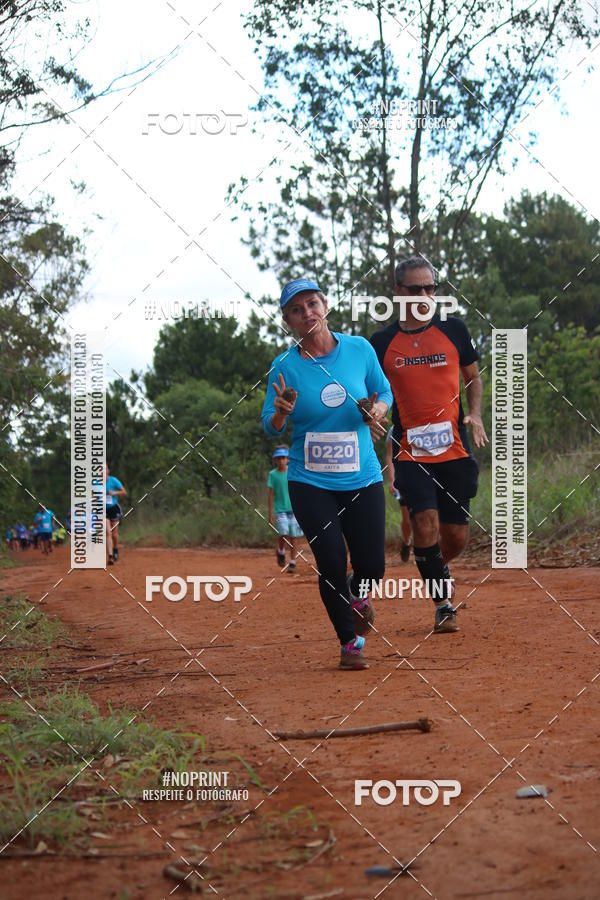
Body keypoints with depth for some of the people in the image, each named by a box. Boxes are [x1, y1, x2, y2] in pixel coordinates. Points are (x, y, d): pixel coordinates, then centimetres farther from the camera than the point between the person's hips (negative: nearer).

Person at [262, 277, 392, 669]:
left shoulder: (359, 349, -2)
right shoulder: (285, 366, -5)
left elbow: (384, 391, 12)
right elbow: (272, 428, -5)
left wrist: (378, 410, -10)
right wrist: (281, 413, -27)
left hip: (362, 478, 1)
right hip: (310, 482, -1)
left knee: (372, 565, 0)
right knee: (332, 563, -8)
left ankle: (356, 593, 38)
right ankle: (350, 642, 13)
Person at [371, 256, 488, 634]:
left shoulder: (455, 330, 4)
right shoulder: (382, 342, 3)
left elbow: (473, 377, 14)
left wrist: (476, 415, -3)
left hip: (455, 450, 1)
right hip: (410, 451, -1)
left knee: (457, 536, 4)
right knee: (426, 524, -18)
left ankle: (440, 568, 38)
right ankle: (444, 604, -2)